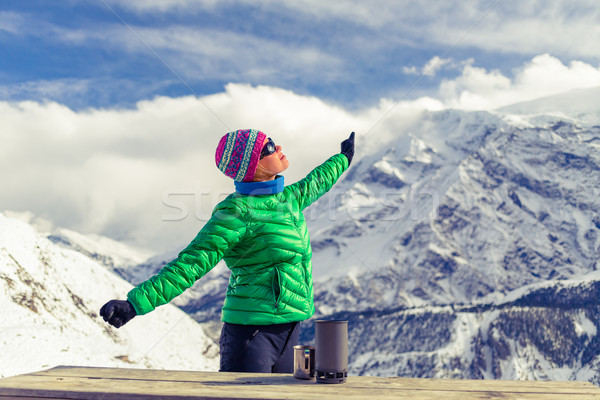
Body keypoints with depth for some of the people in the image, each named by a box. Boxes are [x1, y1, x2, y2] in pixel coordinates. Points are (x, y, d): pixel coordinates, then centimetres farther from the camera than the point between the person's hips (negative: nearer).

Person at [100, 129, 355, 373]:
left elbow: (312, 185, 32)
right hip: (252, 329, -8)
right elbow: (190, 264, -19)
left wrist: (342, 159, 50)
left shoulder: (285, 199, 9)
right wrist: (134, 304, -28)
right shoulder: (236, 213, -15)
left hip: (287, 328, 8)